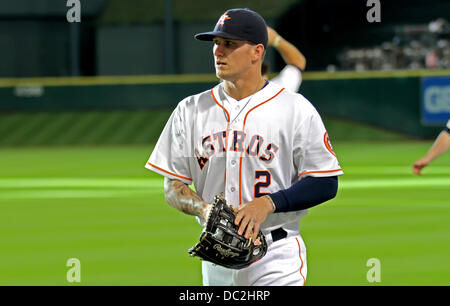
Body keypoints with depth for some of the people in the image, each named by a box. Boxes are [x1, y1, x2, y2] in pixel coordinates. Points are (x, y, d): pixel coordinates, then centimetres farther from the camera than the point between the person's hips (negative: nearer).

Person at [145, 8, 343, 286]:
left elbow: (326, 184, -5)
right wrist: (202, 208, -13)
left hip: (276, 260, -4)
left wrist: (268, 203, -18)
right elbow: (172, 186, 9)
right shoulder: (190, 110, 9)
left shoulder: (296, 109, -2)